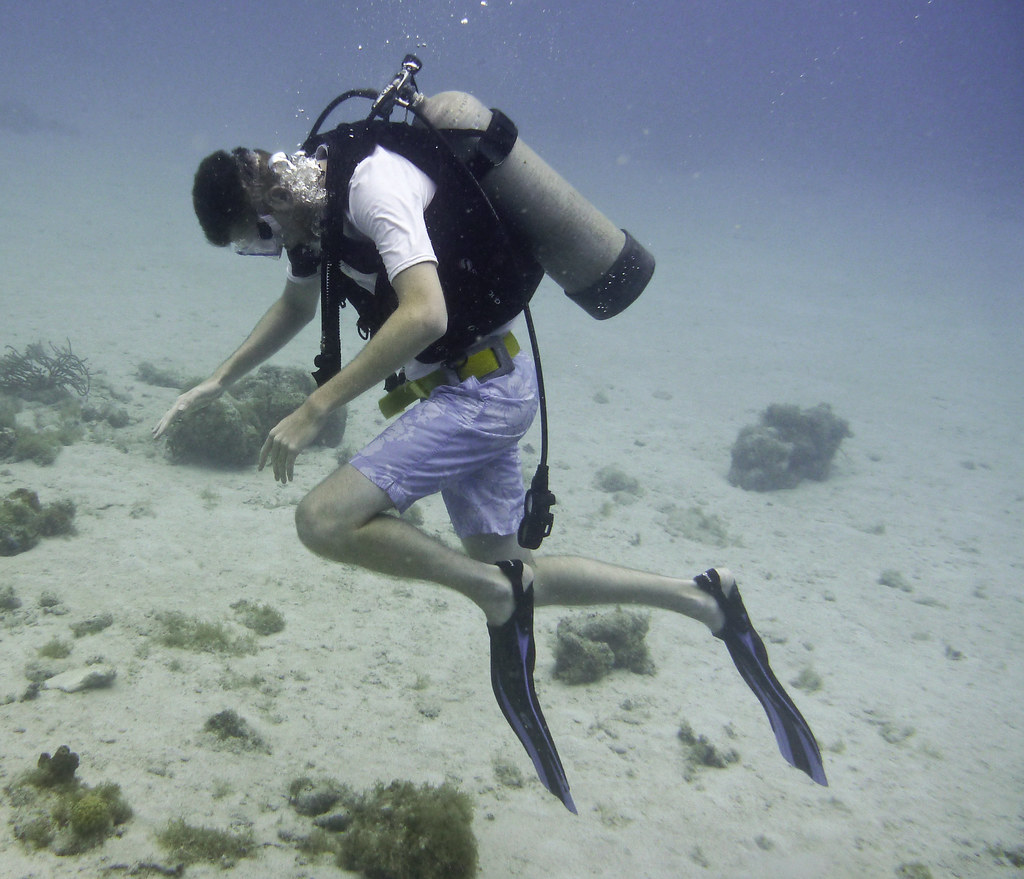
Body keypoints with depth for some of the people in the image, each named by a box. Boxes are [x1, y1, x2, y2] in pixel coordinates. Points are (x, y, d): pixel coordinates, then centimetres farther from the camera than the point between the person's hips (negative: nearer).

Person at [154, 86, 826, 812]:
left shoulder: (372, 184, -20)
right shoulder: (312, 198, 10)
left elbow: (424, 315, -34)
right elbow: (296, 307, 26)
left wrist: (315, 410, -32)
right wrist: (218, 383, 22)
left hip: (483, 389, -10)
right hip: (465, 390, 10)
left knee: (325, 521, -18)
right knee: (499, 575, 15)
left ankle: (501, 599, -4)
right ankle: (705, 601, 19)